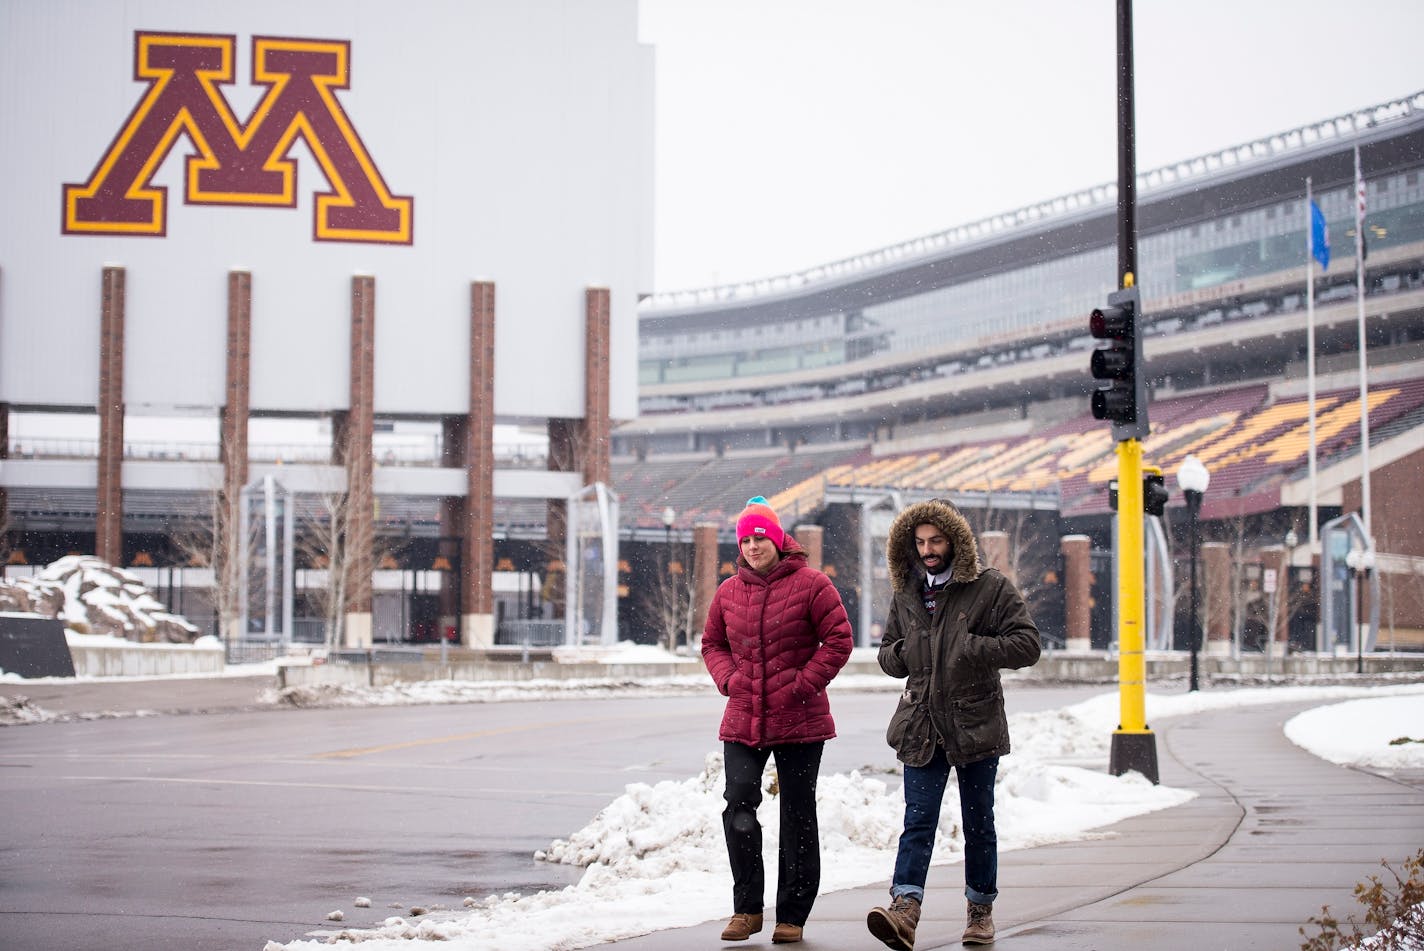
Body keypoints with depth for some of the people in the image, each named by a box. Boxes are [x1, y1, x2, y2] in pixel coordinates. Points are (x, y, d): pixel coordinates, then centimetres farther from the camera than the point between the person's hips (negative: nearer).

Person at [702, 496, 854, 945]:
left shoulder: (810, 584, -5)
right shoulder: (728, 592, 8)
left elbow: (838, 640, -6)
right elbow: (713, 643, 19)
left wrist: (803, 684, -13)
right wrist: (729, 679, 1)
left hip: (799, 721, -3)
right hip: (742, 721, 3)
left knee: (798, 817, 5)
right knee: (738, 806, -9)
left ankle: (792, 916, 13)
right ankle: (747, 908, 3)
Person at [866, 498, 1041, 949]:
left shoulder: (990, 587, -4)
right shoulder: (906, 593, 11)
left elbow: (1027, 644, -9)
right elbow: (888, 652, 22)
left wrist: (974, 650, -19)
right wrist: (900, 655, -1)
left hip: (975, 722, -3)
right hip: (922, 725, 3)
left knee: (978, 822, 9)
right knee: (918, 819, -9)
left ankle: (981, 910, 24)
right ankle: (905, 911, -22)